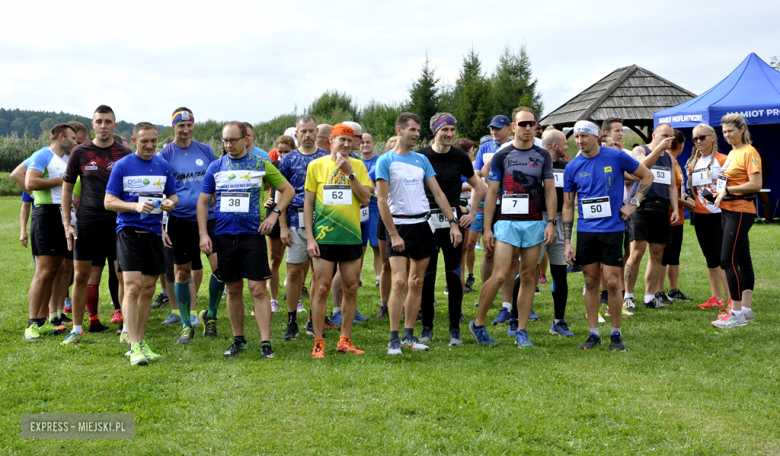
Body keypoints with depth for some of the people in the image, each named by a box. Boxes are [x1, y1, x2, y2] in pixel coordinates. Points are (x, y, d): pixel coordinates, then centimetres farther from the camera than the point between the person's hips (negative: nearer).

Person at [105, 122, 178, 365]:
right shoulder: (122, 166, -3)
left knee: (148, 290, 8)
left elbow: (173, 196, 17)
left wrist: (170, 203, -8)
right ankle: (133, 346, -11)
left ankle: (141, 341, 19)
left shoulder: (163, 166, 9)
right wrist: (136, 206, -20)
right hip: (129, 230, -4)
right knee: (132, 286, -13)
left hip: (153, 231, 5)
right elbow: (109, 201, -4)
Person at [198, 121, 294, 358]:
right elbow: (203, 201, 10)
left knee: (258, 289, -6)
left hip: (253, 233, -2)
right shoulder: (216, 167, 7)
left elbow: (287, 190, 8)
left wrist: (274, 214, -6)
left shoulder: (261, 164, 2)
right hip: (224, 235, 2)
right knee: (233, 290, 9)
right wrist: (203, 234, 0)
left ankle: (265, 343, -4)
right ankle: (238, 340, 21)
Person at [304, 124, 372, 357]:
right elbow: (308, 202, 3)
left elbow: (366, 199, -2)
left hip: (352, 236, 3)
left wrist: (349, 172, -11)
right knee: (322, 288, -3)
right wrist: (309, 237, -4)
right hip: (324, 237, -2)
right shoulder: (316, 165, 3)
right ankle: (318, 343, 4)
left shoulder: (358, 165, 8)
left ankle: (345, 340, 16)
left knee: (351, 289, 6)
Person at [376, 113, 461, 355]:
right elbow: (381, 200, -9)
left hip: (423, 224, 5)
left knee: (417, 282, 7)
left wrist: (453, 222, 2)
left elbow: (438, 192, 11)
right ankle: (394, 339, -6)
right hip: (399, 225, -5)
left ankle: (409, 335, 16)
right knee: (399, 282, -13)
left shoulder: (421, 160, 11)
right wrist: (394, 235, -14)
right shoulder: (386, 160, -5)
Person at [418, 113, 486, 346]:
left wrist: (472, 213, 7)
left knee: (454, 276, 0)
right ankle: (427, 327, 13)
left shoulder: (460, 157, 4)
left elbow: (479, 187, 16)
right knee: (426, 276, 3)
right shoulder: (421, 156, 1)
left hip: (453, 222, 1)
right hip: (427, 222, 0)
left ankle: (455, 329, 7)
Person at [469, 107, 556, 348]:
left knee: (528, 277, 4)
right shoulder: (501, 156, 3)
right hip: (507, 222, -2)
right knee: (499, 275, -11)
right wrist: (486, 228, -3)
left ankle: (521, 331, 11)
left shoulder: (543, 156, 10)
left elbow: (550, 191, 9)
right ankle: (478, 323, 5)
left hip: (535, 224, 3)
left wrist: (551, 223, -2)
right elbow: (491, 193, 3)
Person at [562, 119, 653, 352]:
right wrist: (567, 242, 3)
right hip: (585, 230, 3)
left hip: (612, 229, -2)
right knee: (591, 282, 7)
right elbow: (568, 206, 7)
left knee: (612, 282, -3)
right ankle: (594, 333, 17)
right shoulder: (572, 167, 3)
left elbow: (647, 176, 8)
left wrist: (633, 203, -3)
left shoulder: (616, 157, -3)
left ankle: (616, 334, 10)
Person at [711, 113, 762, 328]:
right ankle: (746, 309, 18)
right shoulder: (732, 153, 15)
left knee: (728, 260, -13)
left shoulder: (749, 153, -12)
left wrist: (727, 190, -17)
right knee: (743, 260, 12)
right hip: (728, 210, 9)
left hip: (741, 212, -9)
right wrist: (720, 192, 5)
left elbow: (756, 184, -20)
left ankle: (737, 314, -10)